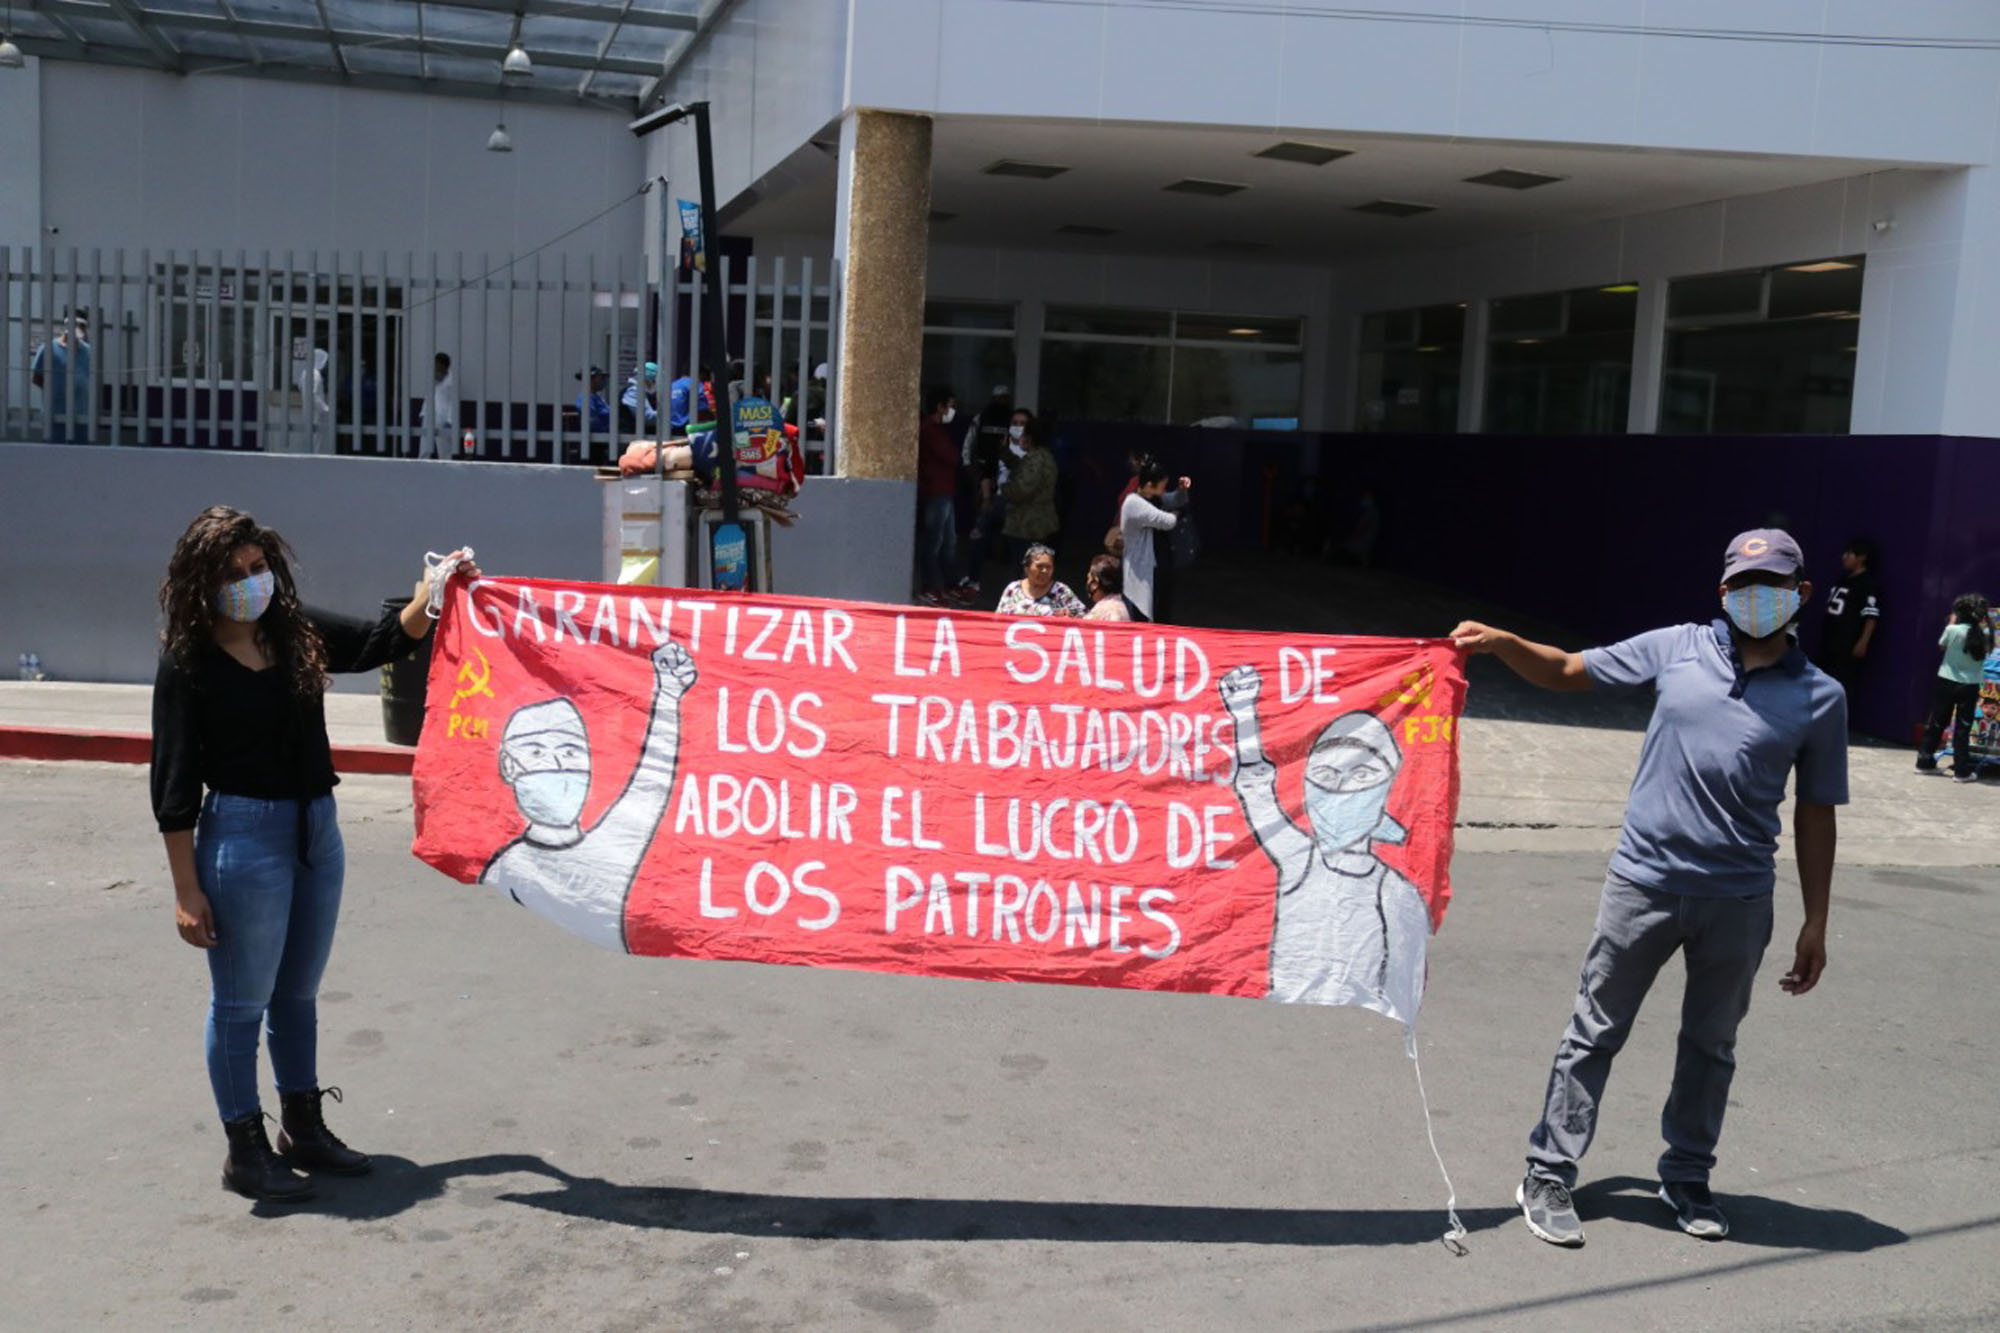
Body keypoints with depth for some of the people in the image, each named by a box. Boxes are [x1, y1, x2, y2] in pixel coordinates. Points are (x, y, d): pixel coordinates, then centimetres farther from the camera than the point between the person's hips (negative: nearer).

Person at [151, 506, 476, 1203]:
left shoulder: (297, 631, 3)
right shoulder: (188, 663, -10)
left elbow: (387, 639, 13)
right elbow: (175, 786, -10)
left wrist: (433, 592, -7)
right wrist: (187, 891, -11)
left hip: (317, 830, 6)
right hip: (243, 835, -6)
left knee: (298, 992, 18)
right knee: (242, 1002, 6)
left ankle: (303, 1127, 33)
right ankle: (245, 1149, 21)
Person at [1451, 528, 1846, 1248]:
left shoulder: (1820, 696, 1)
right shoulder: (1678, 648, 0)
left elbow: (1815, 815, 5)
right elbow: (1566, 670, 7)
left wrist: (1815, 923, 4)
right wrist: (1500, 642, -11)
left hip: (1739, 899, 1)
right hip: (1645, 882, -1)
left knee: (1711, 1046, 17)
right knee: (1595, 1032, 5)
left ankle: (1687, 1180, 35)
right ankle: (1548, 1178, 16)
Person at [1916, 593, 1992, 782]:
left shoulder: (1953, 630, -12)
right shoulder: (1985, 634, -6)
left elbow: (1941, 644, 6)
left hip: (1946, 683, 0)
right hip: (1970, 687, 1)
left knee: (1936, 724, 12)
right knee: (1963, 729, 6)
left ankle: (1924, 761, 19)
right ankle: (1962, 770, 6)